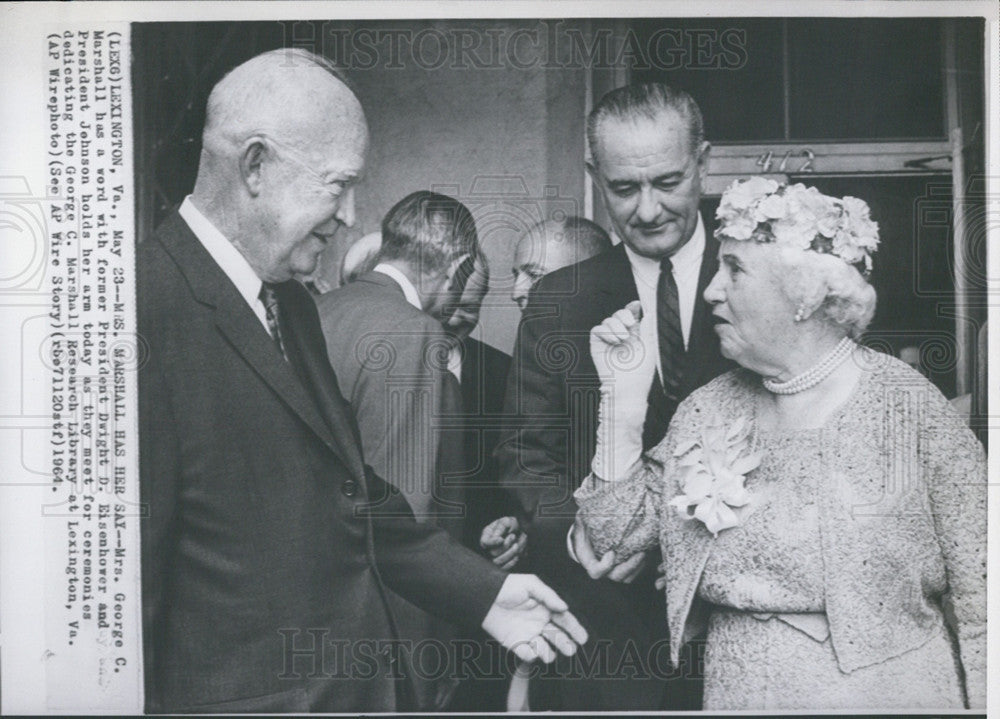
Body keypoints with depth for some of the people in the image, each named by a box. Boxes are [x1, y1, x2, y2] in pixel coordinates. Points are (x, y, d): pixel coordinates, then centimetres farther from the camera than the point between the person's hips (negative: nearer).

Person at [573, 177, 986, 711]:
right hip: (733, 694, 4)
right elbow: (614, 539, -4)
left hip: (890, 693, -3)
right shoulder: (709, 409, -1)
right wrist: (623, 396, -10)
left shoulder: (910, 407, -12)